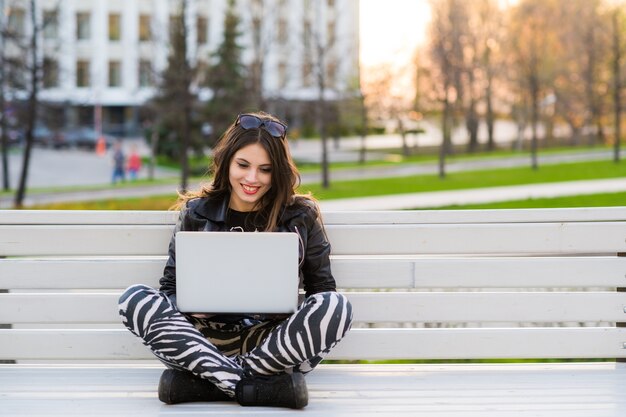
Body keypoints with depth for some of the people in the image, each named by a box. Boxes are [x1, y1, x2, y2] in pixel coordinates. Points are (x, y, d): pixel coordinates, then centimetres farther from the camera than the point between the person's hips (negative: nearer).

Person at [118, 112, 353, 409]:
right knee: (134, 299, -24)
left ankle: (205, 380, -28)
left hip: (273, 340, 0)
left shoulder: (301, 216, 6)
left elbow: (323, 290, 9)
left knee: (336, 306, -29)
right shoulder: (196, 214, 8)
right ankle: (259, 384, -34)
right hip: (207, 337, 1)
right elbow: (171, 286, 10)